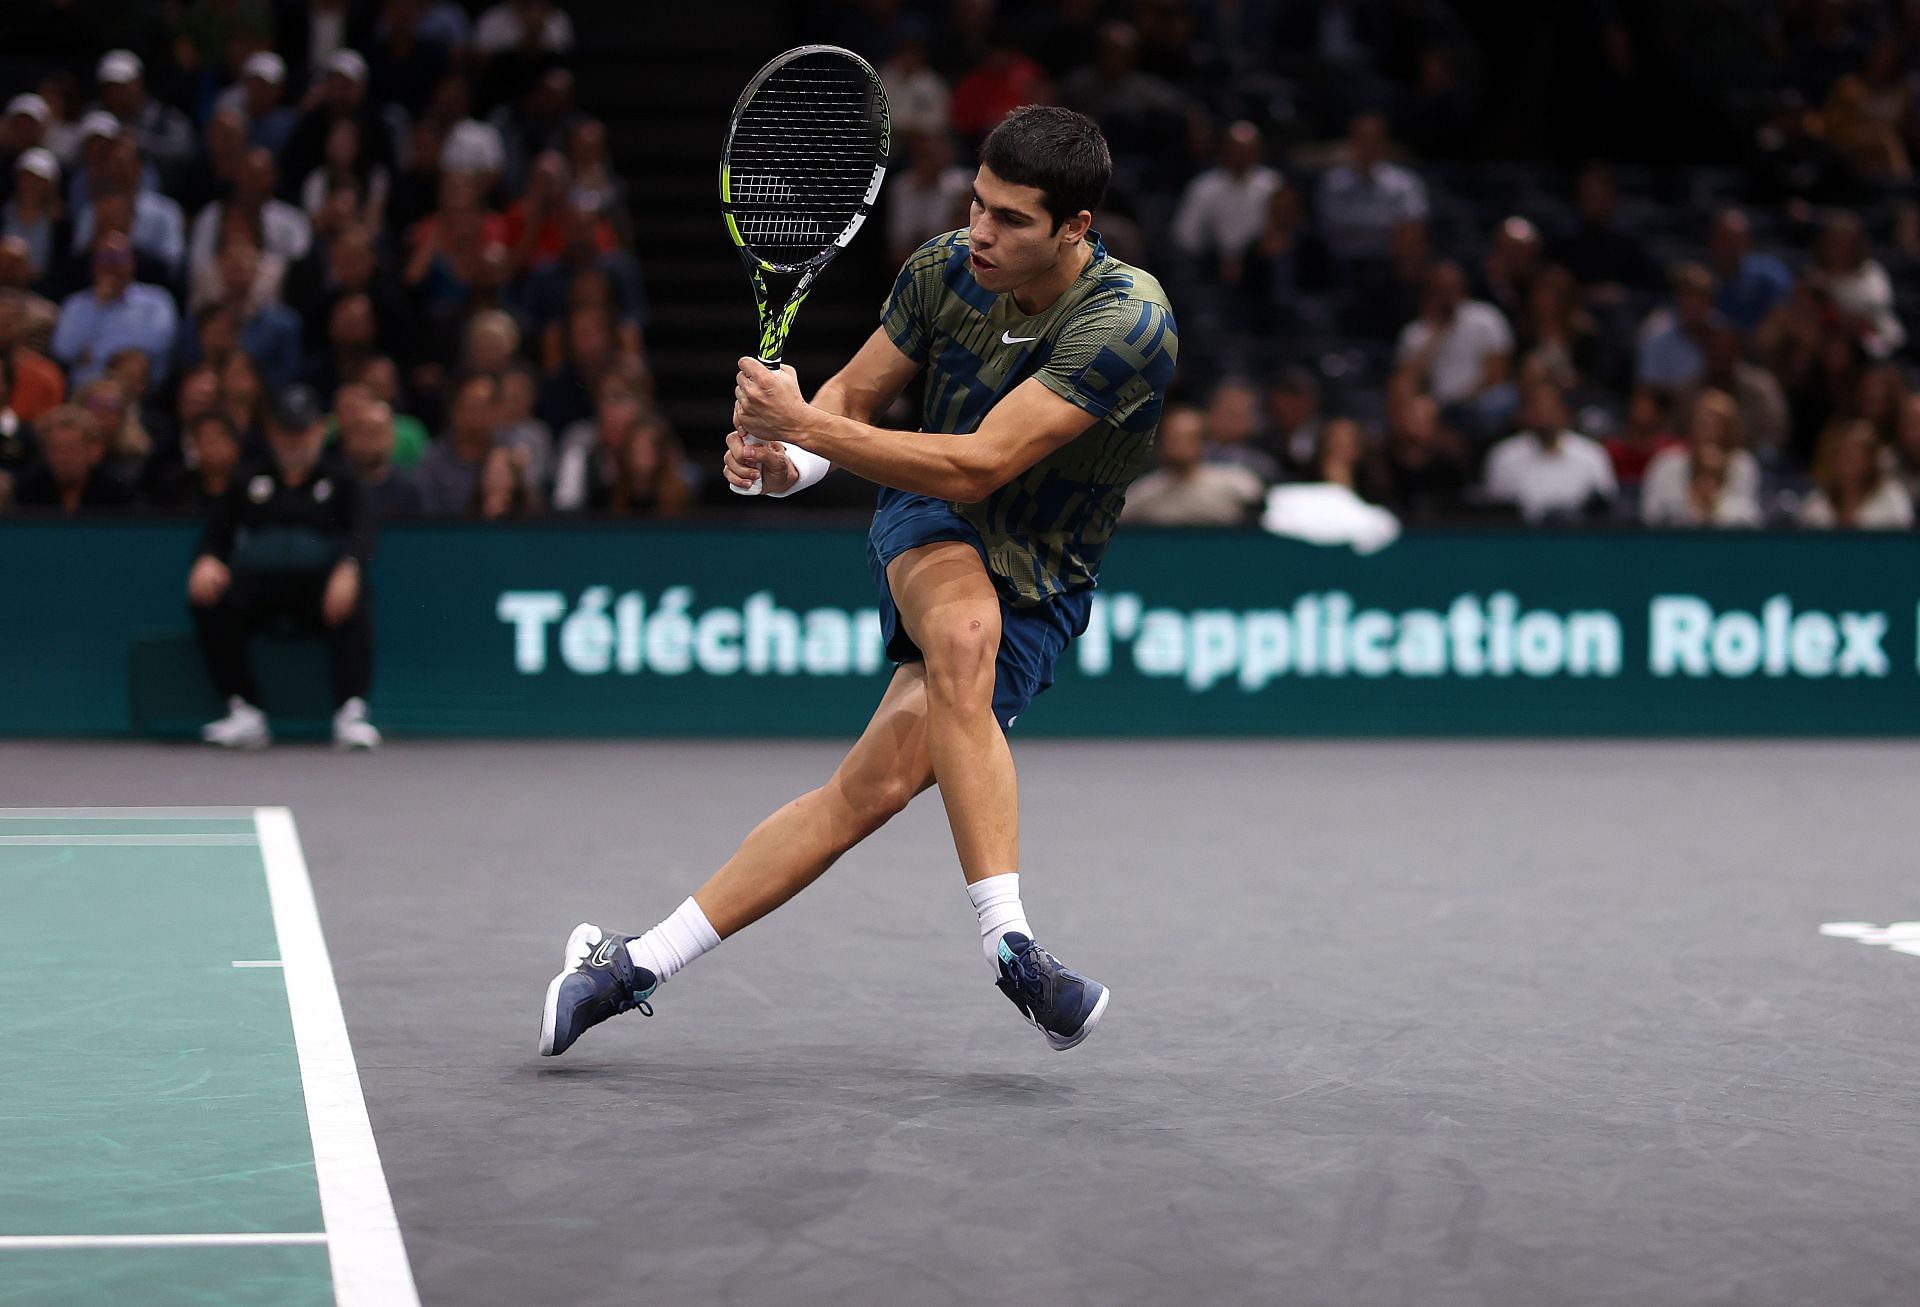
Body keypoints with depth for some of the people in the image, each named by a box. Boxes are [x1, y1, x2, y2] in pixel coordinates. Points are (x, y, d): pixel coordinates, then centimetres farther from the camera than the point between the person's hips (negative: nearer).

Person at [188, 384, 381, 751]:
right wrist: (207, 560, -12)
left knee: (353, 605, -36)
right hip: (258, 584, 2)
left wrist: (348, 568, -28)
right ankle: (245, 715, -31)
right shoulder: (248, 477, 18)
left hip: (320, 584, -2)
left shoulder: (339, 477, 11)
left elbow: (362, 534, -5)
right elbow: (217, 533, 13)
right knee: (208, 599, -29)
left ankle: (351, 713, -42)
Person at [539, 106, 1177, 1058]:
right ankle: (1008, 943, -36)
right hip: (926, 529, 2)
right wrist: (785, 460, -15)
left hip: (1034, 592, -2)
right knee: (965, 630, -36)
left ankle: (637, 964, -12)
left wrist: (803, 426, -31)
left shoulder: (1129, 322, -24)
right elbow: (854, 394, 8)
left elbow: (975, 468, -29)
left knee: (877, 780, -21)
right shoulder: (943, 271, -7)